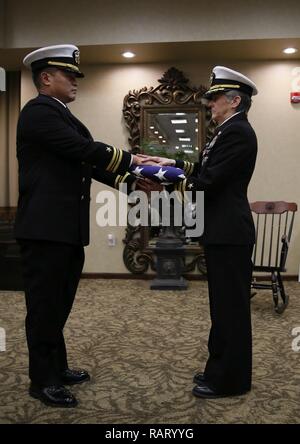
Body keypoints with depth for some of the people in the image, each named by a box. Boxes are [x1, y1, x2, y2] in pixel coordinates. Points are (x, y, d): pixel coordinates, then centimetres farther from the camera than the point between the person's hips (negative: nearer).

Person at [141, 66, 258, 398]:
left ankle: (229, 380, 13)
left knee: (230, 306, 0)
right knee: (225, 304, 17)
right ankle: (222, 368, 30)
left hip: (229, 234, -10)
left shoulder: (237, 131, -15)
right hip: (223, 231, 10)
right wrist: (173, 164, 9)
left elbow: (209, 179, -20)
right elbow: (205, 169, 17)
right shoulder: (231, 130, 16)